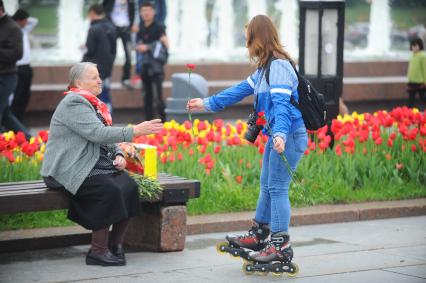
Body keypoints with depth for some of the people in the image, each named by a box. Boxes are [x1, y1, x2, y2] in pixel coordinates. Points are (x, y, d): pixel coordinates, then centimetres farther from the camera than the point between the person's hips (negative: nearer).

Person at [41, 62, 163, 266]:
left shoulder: (93, 104, 19)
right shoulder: (73, 103, -12)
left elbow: (107, 137, 23)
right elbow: (97, 133, -23)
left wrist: (118, 155, 2)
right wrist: (134, 131, -24)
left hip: (96, 165, 9)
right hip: (70, 170, -9)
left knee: (130, 187, -15)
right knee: (109, 190, -30)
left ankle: (115, 244, -5)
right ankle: (98, 252, -21)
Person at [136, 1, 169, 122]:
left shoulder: (159, 27, -6)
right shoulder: (141, 29, 13)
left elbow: (165, 44, -14)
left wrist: (147, 47, -14)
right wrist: (139, 47, 1)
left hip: (156, 63, -7)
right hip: (145, 65, 7)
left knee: (158, 94, -14)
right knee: (147, 96, 10)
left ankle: (163, 121, -12)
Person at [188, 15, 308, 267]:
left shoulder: (280, 66, -18)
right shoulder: (266, 67, 14)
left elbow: (282, 103, -29)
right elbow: (242, 90, 22)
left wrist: (280, 134, -43)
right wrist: (207, 104, 25)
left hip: (289, 136, -10)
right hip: (275, 135, 10)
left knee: (277, 188, -9)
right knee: (267, 186, 17)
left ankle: (281, 246, -7)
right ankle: (258, 236, 28)